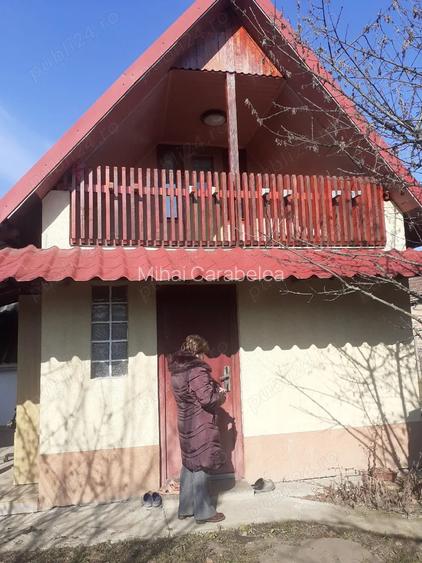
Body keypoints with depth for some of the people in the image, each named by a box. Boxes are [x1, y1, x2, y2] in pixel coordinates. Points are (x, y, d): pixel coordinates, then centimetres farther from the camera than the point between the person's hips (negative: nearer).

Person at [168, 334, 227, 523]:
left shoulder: (177, 370, 9)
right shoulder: (197, 370, -20)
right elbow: (207, 399, -23)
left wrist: (214, 388, 12)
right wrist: (221, 395, -4)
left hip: (185, 423, 9)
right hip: (200, 426, -9)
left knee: (189, 464, 18)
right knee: (200, 467, 1)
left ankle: (185, 508, 27)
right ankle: (204, 512, 13)